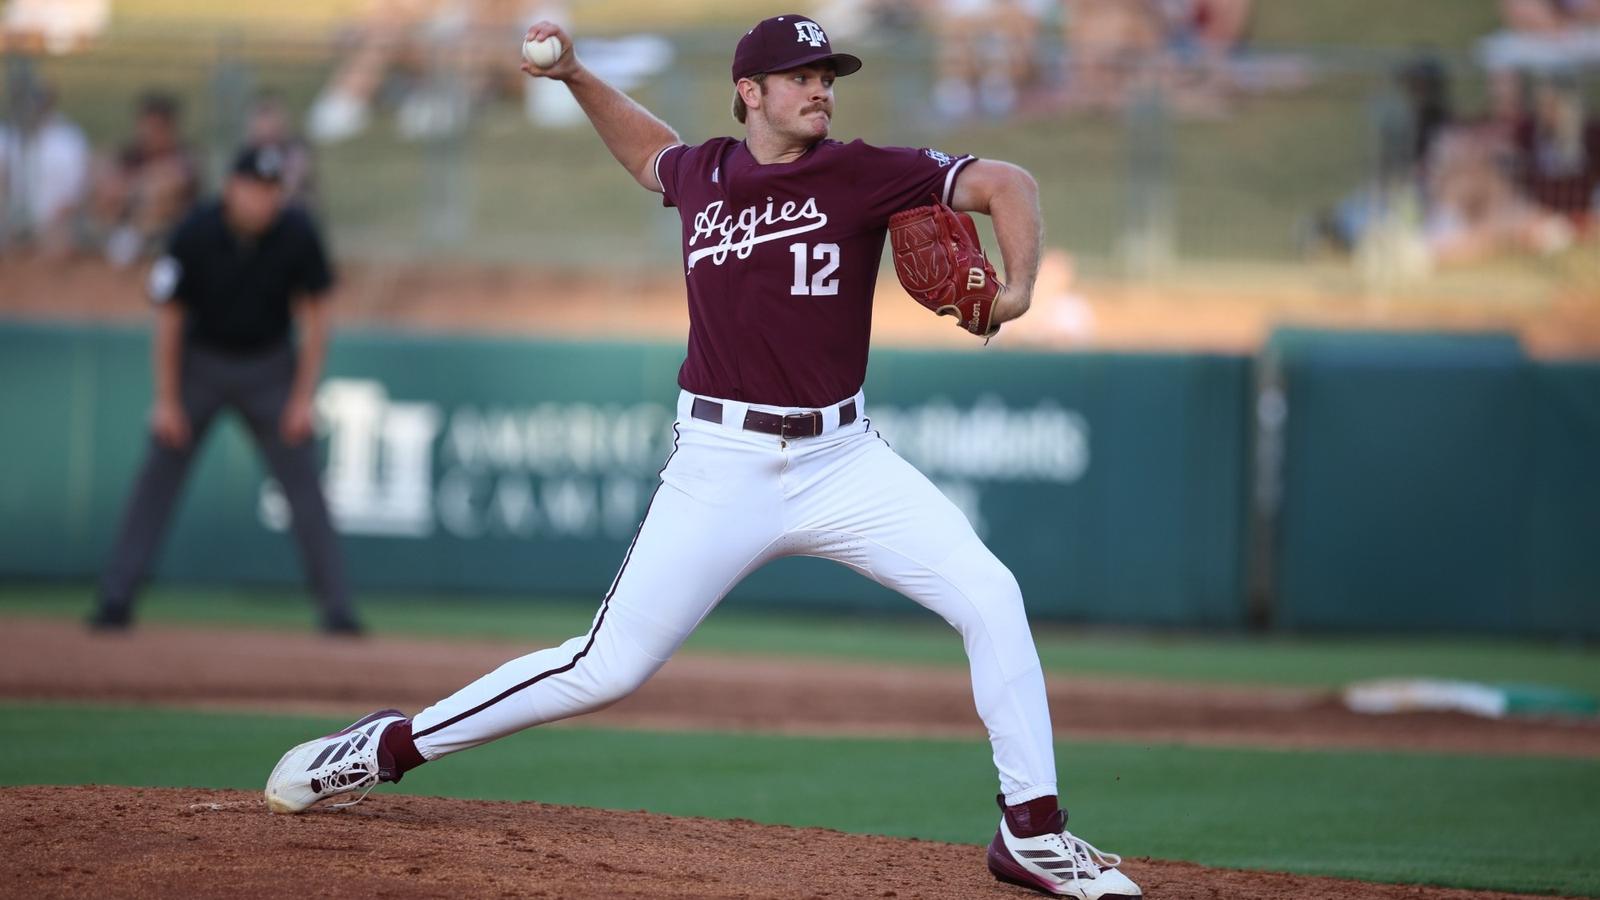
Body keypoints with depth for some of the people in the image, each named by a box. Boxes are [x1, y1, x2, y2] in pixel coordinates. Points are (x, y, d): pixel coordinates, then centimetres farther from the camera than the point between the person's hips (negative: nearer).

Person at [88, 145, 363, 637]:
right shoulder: (195, 234, -21)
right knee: (158, 475, -5)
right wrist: (167, 401, -11)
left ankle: (337, 609, 0)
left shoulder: (297, 234, -17)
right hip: (202, 361, -1)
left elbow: (315, 317, -6)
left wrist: (303, 397, -9)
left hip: (269, 368, 1)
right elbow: (168, 319, -12)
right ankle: (116, 599, -1)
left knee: (303, 481, -4)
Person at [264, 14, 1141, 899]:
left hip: (841, 458, 0)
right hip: (721, 465, 0)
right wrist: (576, 78, 19)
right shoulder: (703, 175, 6)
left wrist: (1017, 287, -24)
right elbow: (647, 149, 31)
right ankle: (391, 745, 14)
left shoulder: (862, 174, -2)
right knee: (608, 667, -3)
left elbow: (1006, 183, -8)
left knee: (990, 596, -16)